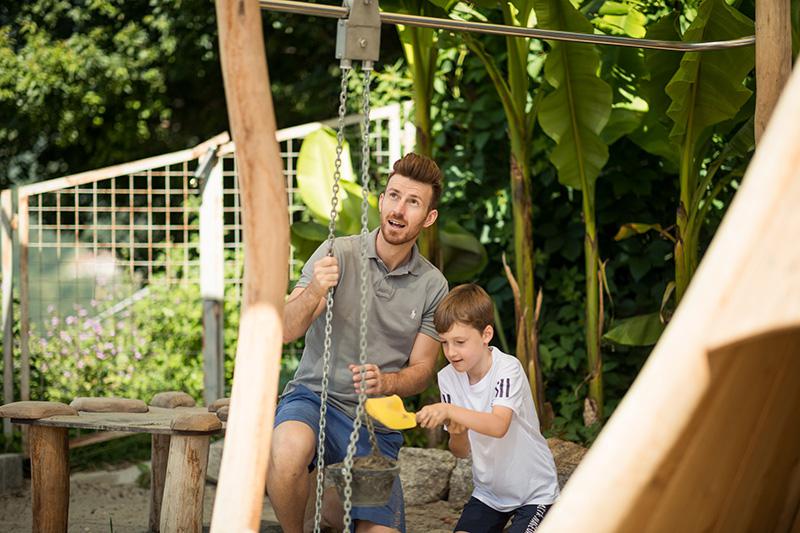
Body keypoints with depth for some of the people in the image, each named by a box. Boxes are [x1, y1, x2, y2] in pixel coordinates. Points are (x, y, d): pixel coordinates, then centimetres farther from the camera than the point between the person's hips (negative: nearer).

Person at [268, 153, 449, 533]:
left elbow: (422, 370, 5)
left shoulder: (433, 286, 2)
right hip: (315, 397, -3)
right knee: (289, 451, -37)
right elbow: (285, 331, -12)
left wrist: (386, 382, -18)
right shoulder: (338, 255, -5)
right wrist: (314, 291, -33)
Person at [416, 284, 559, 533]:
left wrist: (449, 410, -48)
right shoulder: (448, 377, -6)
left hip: (534, 491, -5)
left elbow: (499, 426, -38)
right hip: (488, 491, 5)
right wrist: (456, 433, -24)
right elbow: (461, 452, -2)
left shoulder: (508, 368, -21)